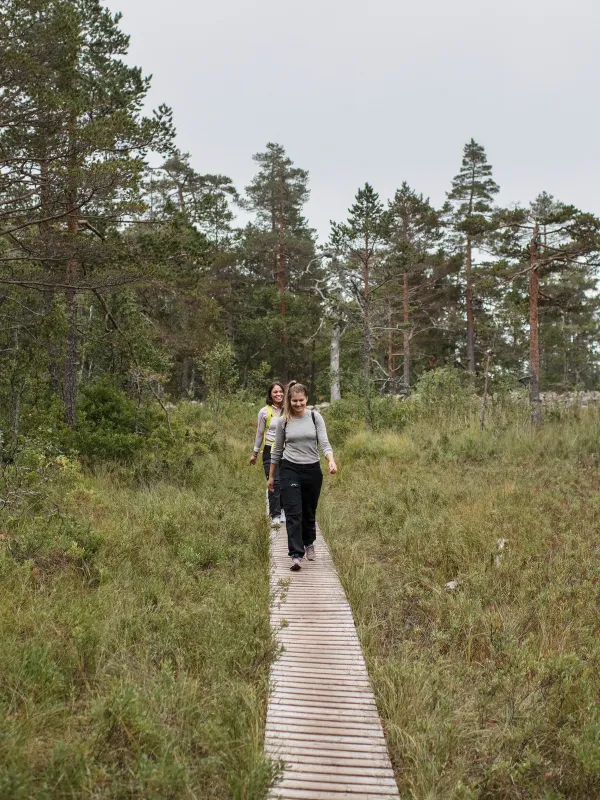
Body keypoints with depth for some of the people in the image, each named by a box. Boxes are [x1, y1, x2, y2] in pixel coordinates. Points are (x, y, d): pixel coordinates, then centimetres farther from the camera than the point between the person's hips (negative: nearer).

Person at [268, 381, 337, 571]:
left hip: (312, 470, 1)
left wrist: (331, 461, -28)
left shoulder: (315, 417, -1)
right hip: (290, 470, -1)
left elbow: (324, 443, -8)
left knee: (309, 512, 15)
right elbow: (277, 450, 9)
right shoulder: (283, 421, 1)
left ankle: (309, 543, 40)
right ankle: (296, 555, -12)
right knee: (293, 513, -11)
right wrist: (271, 476, 12)